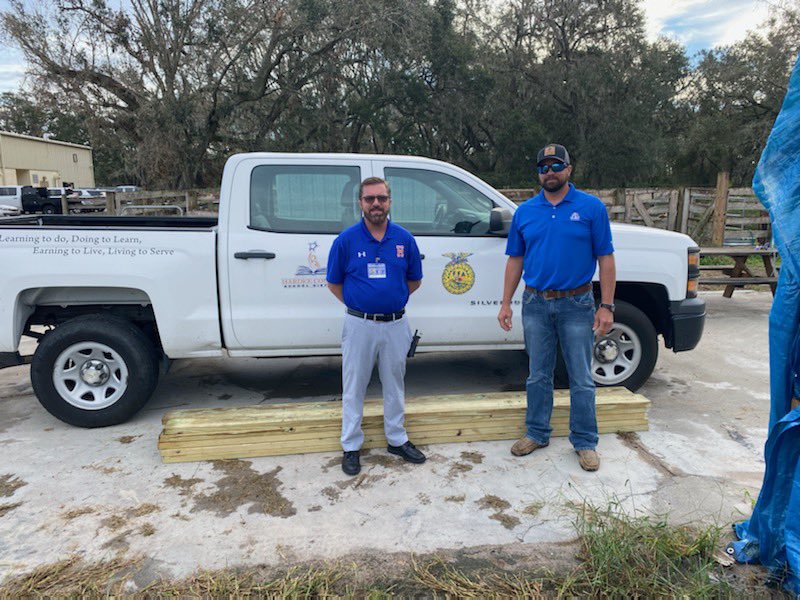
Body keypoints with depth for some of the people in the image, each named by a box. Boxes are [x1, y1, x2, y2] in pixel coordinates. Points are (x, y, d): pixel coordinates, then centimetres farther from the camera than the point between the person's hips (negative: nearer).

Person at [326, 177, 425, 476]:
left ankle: (397, 439, 33)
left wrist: (391, 299, 5)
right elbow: (334, 283, 2)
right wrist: (360, 304, 0)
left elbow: (414, 280, 10)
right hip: (360, 325, -2)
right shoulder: (346, 239, -6)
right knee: (354, 388, 8)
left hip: (396, 324, 3)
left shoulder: (404, 238, 0)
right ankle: (351, 446, 22)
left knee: (394, 384, 16)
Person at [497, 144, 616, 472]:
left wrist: (606, 306, -9)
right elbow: (515, 259, 9)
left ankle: (585, 442, 21)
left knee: (581, 380, 6)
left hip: (577, 304, -2)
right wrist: (506, 303, 3)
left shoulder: (591, 207, -2)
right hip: (535, 304, 3)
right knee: (538, 376, 13)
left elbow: (605, 259, -3)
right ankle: (536, 433, 28)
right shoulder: (525, 211, 6)